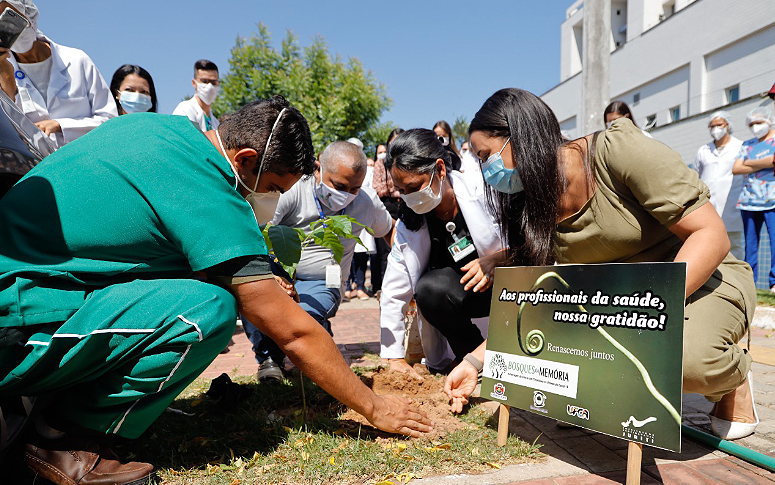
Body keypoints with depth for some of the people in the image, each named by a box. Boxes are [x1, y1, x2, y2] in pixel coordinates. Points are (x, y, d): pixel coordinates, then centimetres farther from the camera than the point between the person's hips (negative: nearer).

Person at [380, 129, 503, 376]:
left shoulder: (484, 192, -16)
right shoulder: (408, 226, -5)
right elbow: (394, 293, -4)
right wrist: (394, 357, -7)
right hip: (458, 295, 2)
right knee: (428, 288, -30)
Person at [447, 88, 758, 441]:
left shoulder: (617, 148, -22)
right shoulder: (533, 211, -3)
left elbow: (711, 235, -23)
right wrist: (474, 363, -4)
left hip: (703, 279, -5)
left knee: (686, 356, -38)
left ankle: (733, 380, 0)